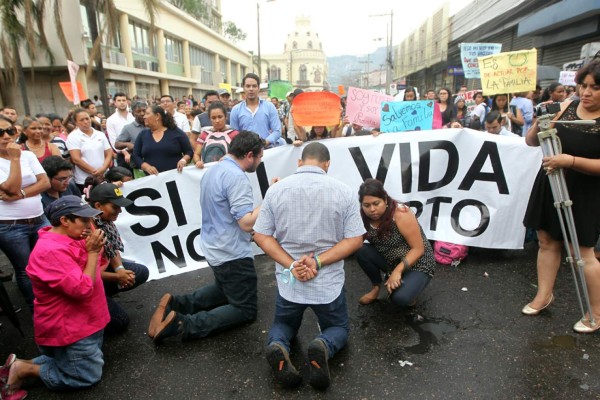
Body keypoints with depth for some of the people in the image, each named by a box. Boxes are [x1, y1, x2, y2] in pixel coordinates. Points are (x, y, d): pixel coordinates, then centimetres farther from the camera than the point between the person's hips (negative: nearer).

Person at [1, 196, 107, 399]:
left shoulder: (66, 237, 1)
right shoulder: (51, 251, -28)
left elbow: (94, 266, 9)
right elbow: (83, 289, -30)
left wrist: (94, 248, -10)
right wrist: (92, 251, -24)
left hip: (82, 321, 10)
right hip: (68, 327, -10)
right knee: (88, 376, 5)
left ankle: (22, 364, 21)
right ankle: (23, 370, 10)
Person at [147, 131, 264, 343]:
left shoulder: (212, 171, 8)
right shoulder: (236, 176, -22)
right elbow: (246, 222, -26)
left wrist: (248, 232, 19)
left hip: (215, 249, 9)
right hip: (233, 254, -9)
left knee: (224, 290, 32)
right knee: (246, 309, 4)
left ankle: (176, 303, 13)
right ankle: (184, 324, -11)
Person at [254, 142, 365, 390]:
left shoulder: (276, 190, -6)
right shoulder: (343, 192, -8)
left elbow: (261, 236, -7)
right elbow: (355, 240, -10)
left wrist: (291, 264, -13)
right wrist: (318, 261, -14)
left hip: (288, 281, 1)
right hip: (328, 282, -1)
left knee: (283, 324, 29)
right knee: (339, 327, 25)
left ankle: (278, 347, -7)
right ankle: (323, 347, -10)